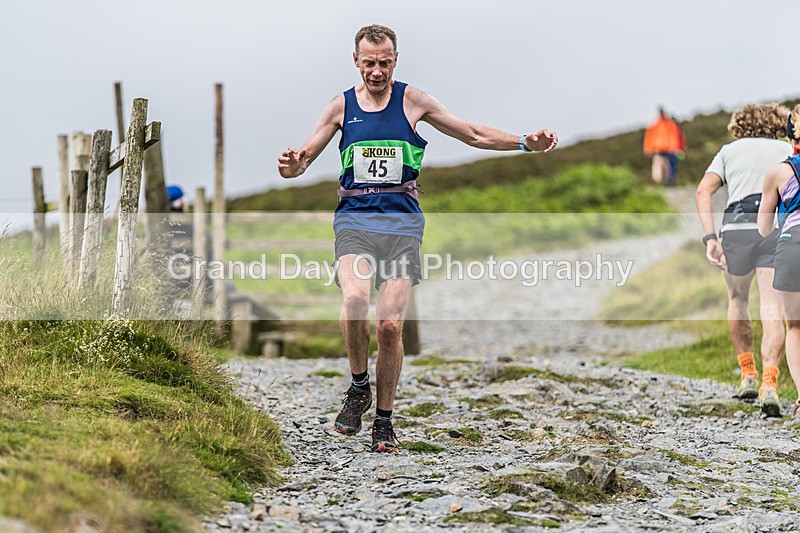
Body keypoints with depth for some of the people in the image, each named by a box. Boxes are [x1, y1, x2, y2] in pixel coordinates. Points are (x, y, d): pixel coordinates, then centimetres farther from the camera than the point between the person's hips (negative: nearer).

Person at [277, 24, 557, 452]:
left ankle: (384, 420, 8)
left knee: (390, 324, -9)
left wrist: (524, 143, -3)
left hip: (402, 222, 0)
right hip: (354, 220, 0)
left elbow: (474, 135, 10)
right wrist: (292, 166, -14)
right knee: (355, 298, -28)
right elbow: (303, 158, 10)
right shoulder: (342, 107, 9)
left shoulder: (412, 101, 6)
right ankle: (359, 386, -4)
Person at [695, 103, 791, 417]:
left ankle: (748, 375, 25)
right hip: (779, 231, -1)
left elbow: (703, 191, 4)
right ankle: (769, 384, -22)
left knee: (738, 300, 25)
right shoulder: (789, 151, 22)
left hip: (738, 228, 1)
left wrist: (710, 238, -3)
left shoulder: (729, 150, 20)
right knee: (773, 312, -4)